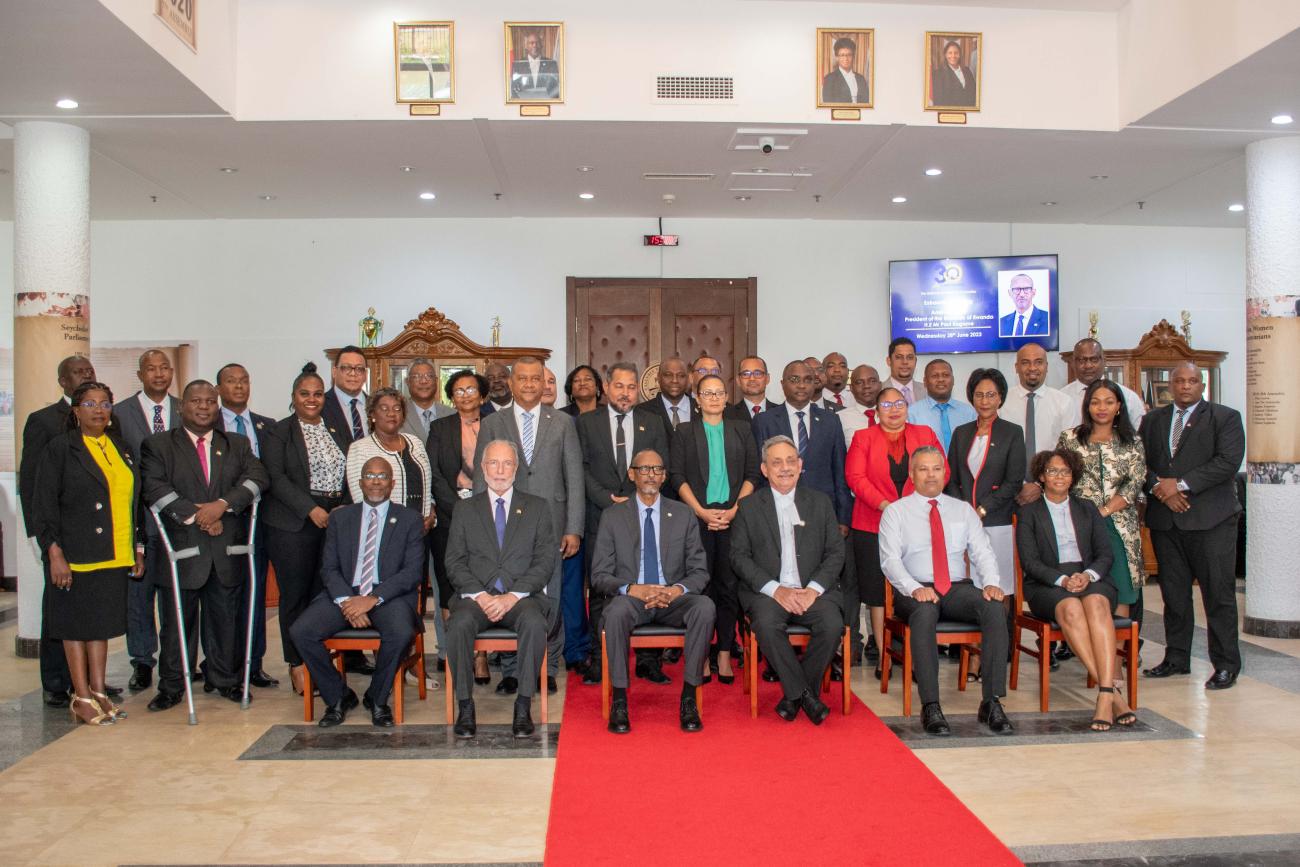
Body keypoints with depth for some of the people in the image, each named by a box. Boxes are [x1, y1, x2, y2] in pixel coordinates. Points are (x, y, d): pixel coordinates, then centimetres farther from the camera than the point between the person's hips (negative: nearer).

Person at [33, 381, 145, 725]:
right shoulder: (60, 448, -3)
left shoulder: (121, 448, 13)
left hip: (114, 555, 5)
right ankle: (81, 698, 11)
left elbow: (133, 502, 16)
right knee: (76, 623, 3)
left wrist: (138, 548, 12)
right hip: (76, 555, -5)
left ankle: (99, 692, 17)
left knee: (102, 622, 10)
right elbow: (43, 506, -7)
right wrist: (54, 552, -15)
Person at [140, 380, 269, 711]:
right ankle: (171, 687, 17)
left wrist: (222, 505, -17)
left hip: (227, 551, 2)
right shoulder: (158, 445, 7)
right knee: (177, 621, 4)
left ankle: (224, 680, 22)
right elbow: (155, 487, -7)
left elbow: (258, 477, -2)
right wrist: (195, 516, -16)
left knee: (225, 618, 9)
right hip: (182, 550, -2)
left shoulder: (237, 445, 14)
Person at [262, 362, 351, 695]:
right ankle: (297, 665, 9)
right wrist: (311, 509, -16)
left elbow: (348, 477, 16)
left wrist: (344, 508, -2)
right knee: (295, 595, 0)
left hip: (334, 521, 4)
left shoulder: (336, 433, 17)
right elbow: (276, 478, -8)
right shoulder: (278, 432, 2)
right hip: (293, 525, -4)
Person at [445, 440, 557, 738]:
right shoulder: (465, 509, 15)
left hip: (522, 596, -1)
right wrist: (480, 595, -11)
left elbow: (545, 562, 2)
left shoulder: (538, 508, 11)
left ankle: (524, 706, -23)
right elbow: (454, 562, 6)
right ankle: (465, 706, -19)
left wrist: (513, 596, -12)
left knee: (534, 624, -34)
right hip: (476, 595, 1)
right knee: (459, 624, -31)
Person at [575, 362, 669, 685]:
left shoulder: (652, 423, 12)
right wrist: (608, 498, -10)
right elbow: (582, 468, 1)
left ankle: (647, 659, 10)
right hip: (600, 517, -1)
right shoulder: (586, 422, 7)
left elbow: (662, 470, 9)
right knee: (599, 591, 4)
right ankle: (597, 659, 12)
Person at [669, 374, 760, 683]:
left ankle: (725, 653, 6)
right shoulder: (684, 432, 10)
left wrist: (735, 509, -6)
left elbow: (752, 474, 8)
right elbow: (676, 476, 2)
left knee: (730, 585, 0)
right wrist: (701, 511, -8)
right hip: (697, 517, -1)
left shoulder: (742, 431, 14)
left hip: (734, 517, 1)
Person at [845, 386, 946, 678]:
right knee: (878, 591, 1)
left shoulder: (926, 434, 13)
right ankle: (883, 656, 8)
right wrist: (884, 505, -15)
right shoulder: (863, 438, 8)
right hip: (874, 524, -1)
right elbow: (855, 477, -3)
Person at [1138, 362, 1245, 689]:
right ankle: (1176, 658, 19)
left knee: (1219, 593, -1)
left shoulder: (1226, 418, 2)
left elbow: (1228, 462, -11)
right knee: (1173, 593, 10)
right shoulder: (1152, 420, 15)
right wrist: (1159, 487, -10)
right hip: (1165, 519, 4)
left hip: (1210, 518, -4)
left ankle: (1226, 665, 7)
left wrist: (1181, 484, -15)